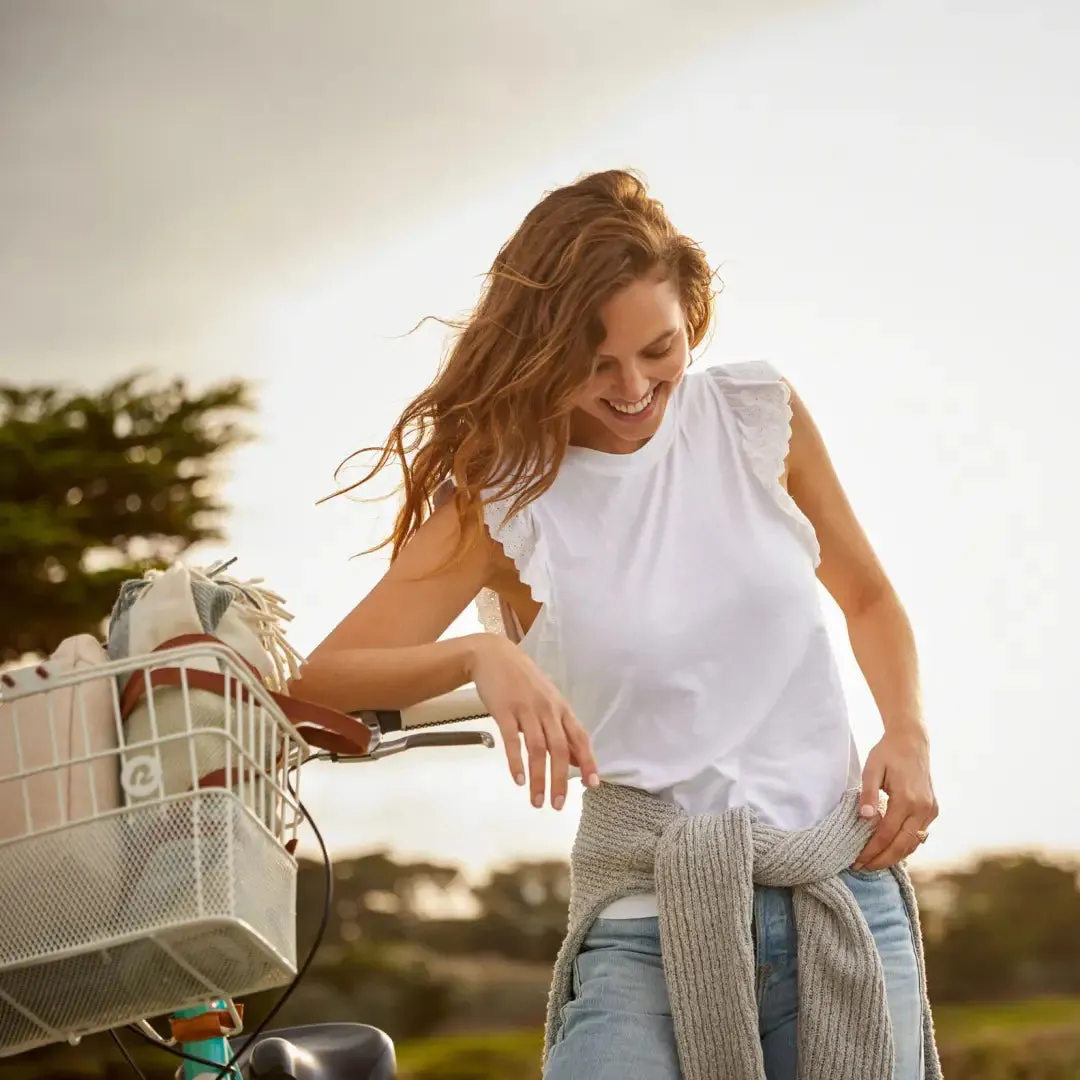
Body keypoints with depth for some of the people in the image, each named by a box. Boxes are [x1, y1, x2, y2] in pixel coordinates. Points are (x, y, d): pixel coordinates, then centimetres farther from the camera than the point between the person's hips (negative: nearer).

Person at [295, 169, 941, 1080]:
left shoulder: (759, 417, 4)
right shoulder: (506, 497, -4)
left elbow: (869, 600, 18)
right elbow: (322, 677, -12)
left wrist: (909, 737, 0)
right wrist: (482, 654, -29)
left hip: (845, 899, 3)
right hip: (648, 924, -3)